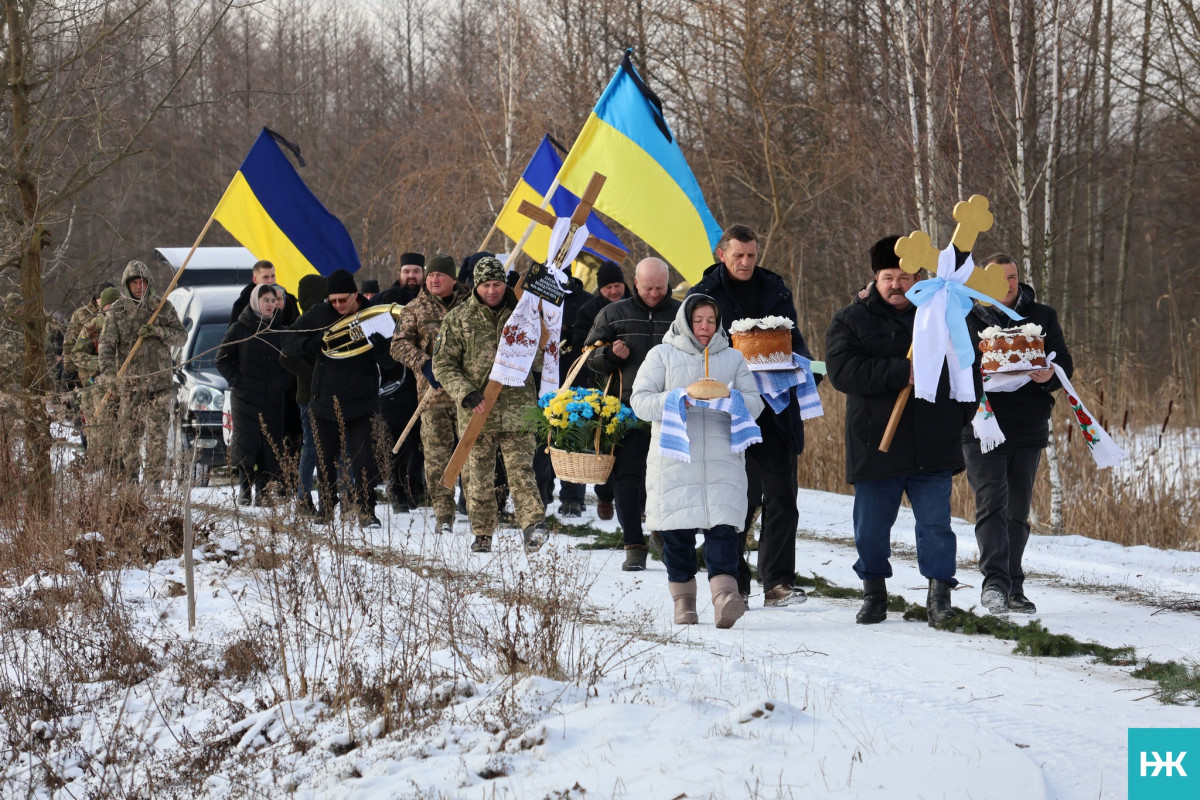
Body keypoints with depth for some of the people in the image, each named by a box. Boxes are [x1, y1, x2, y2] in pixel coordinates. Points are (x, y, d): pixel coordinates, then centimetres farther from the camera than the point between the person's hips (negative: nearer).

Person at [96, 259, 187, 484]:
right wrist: (108, 373, -25)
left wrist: (158, 331, -12)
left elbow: (181, 336, 8)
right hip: (128, 383, -1)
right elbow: (106, 345, -7)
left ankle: (154, 480, 4)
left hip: (160, 381, 1)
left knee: (158, 434, -2)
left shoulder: (163, 307, 7)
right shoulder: (116, 312, 2)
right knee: (128, 433, -1)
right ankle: (129, 478, 12)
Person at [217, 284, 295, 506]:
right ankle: (244, 490, 1)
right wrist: (237, 381, -7)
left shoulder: (280, 331, 11)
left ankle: (263, 491, 5)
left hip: (274, 401, 3)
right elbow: (222, 359, 2)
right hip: (245, 398, -3)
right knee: (246, 444, -6)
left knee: (270, 445, 0)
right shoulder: (240, 329, 1)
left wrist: (284, 383, 3)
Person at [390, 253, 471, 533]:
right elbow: (398, 344, 2)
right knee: (436, 455, -3)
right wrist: (424, 364, -14)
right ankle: (443, 514, 2)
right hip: (433, 393, 0)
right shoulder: (415, 309, 10)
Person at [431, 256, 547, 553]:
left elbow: (540, 356, 16)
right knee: (479, 476, 6)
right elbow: (443, 364, 2)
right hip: (477, 412, 0)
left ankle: (533, 524, -18)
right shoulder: (458, 318, 4)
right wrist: (466, 393, -12)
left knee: (521, 470, -10)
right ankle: (482, 534, 16)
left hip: (518, 409, 0)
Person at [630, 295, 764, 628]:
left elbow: (754, 402, 12)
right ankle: (683, 600, 10)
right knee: (676, 529, -2)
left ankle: (725, 594, -26)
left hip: (722, 458, 1)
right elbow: (639, 400, 3)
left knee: (723, 525, -14)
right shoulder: (661, 356, 12)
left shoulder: (733, 358, 18)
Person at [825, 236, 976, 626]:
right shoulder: (851, 321, 3)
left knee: (936, 526, -2)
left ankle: (940, 596, 2)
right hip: (876, 447, -1)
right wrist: (902, 373, -20)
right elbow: (843, 371, -15)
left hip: (933, 448, 1)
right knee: (871, 530, 7)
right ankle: (874, 594, 23)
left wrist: (961, 412, 8)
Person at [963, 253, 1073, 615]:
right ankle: (994, 582, -25)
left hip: (1028, 430, 3)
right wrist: (976, 374, -17)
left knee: (1018, 511, 10)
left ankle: (1013, 588, 18)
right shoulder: (966, 318, 6)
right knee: (991, 503, -17)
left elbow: (1065, 362, 7)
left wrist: (1050, 375, -16)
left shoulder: (1043, 317, 11)